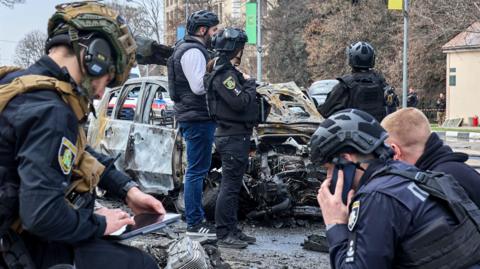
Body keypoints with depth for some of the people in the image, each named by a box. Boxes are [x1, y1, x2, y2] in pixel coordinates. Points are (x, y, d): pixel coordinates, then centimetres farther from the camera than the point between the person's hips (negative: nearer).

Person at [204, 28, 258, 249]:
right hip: (232, 137, -11)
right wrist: (249, 84, -10)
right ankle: (224, 235, 1)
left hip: (236, 136, 11)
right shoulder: (223, 74, -16)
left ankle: (232, 230, 24)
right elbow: (240, 102, -24)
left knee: (232, 186, 15)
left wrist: (247, 84, 5)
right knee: (230, 186, -6)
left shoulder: (228, 71, 18)